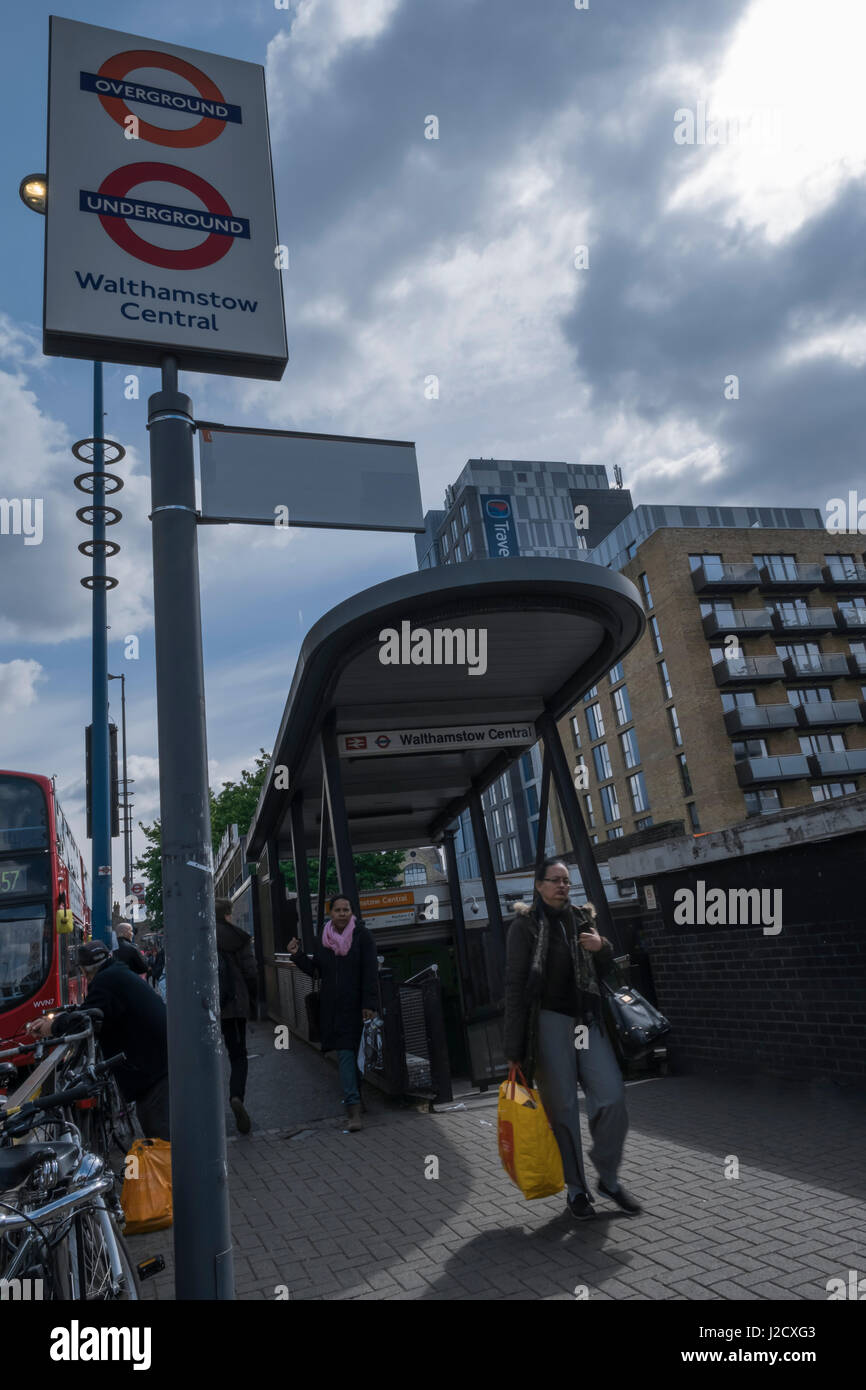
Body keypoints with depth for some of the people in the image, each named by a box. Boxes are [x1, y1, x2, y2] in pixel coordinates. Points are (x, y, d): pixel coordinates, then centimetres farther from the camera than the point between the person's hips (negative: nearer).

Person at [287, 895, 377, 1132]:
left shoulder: (362, 936, -6)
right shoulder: (323, 939, 6)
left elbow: (370, 972, -10)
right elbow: (315, 970, 11)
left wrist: (369, 1004, -16)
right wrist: (297, 956, -4)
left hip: (356, 1005, -3)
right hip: (333, 1006, 3)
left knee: (356, 1052, 4)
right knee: (344, 1054, -2)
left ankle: (353, 1097, 24)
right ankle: (354, 1109, 0)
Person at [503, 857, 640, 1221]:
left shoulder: (582, 920, 13)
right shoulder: (526, 925, -2)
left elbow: (606, 974, 21)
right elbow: (515, 986, -5)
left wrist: (602, 949, -4)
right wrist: (515, 1048, -9)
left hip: (588, 1020, 5)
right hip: (549, 1022, -4)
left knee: (613, 1097, -2)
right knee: (562, 1107, 1)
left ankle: (609, 1178, 18)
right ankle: (577, 1189, 19)